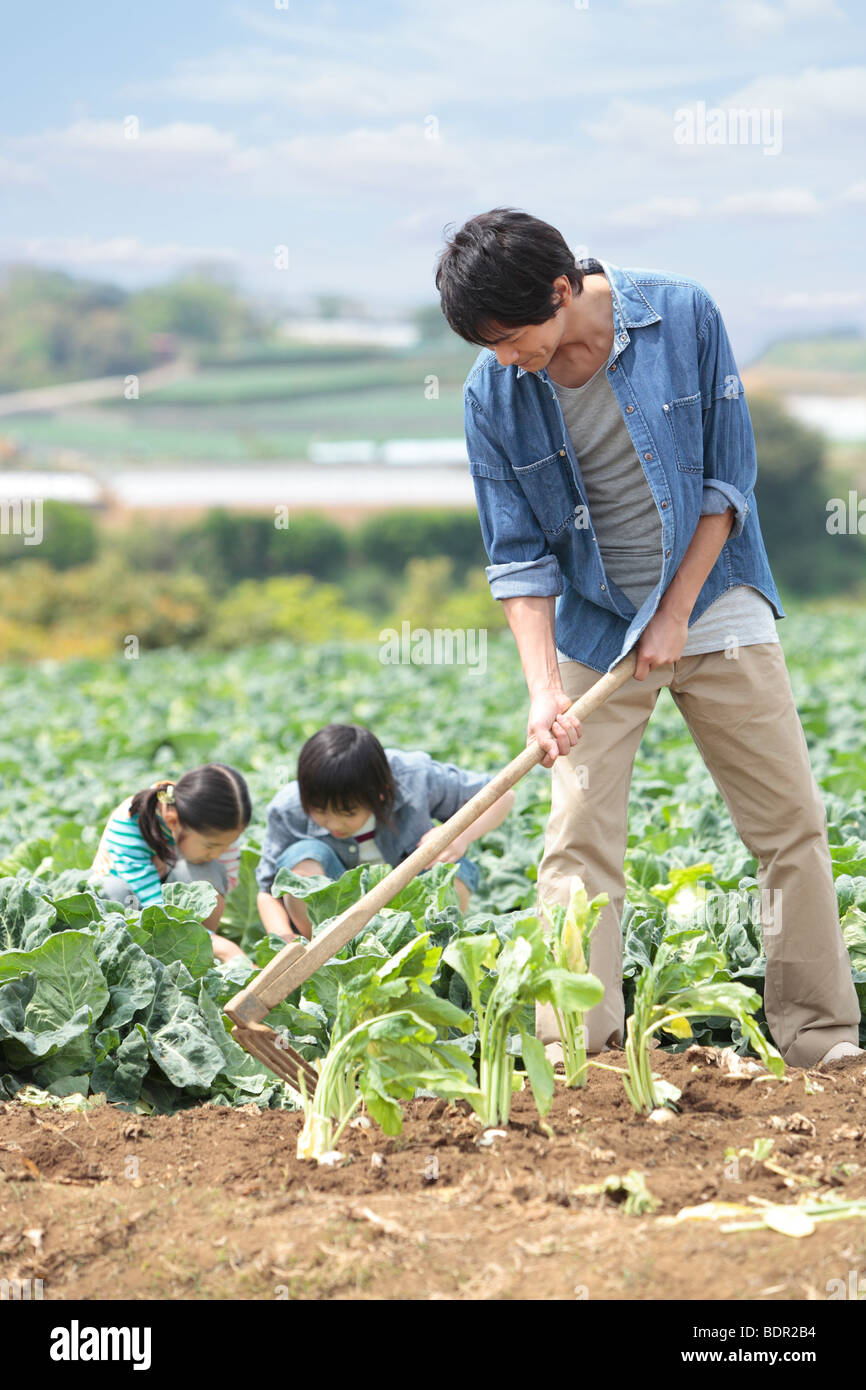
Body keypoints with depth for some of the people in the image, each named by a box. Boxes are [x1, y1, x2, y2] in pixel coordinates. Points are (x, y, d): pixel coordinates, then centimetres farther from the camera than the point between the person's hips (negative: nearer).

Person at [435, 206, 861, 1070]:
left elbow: (729, 477, -8)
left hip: (714, 602, 0)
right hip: (595, 630, 0)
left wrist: (676, 613, -12)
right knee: (580, 837, -7)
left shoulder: (683, 315, -14)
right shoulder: (492, 394, -11)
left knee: (792, 825, 2)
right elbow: (518, 555, -7)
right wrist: (543, 687, -19)